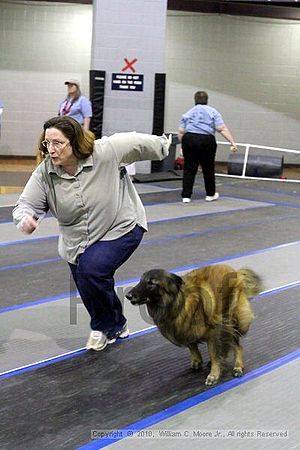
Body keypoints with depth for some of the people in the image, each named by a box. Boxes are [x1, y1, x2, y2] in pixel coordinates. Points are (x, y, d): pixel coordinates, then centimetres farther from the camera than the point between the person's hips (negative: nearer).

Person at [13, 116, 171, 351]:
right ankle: (117, 326, 44)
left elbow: (137, 142, -10)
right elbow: (26, 203, -13)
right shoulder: (44, 173, -15)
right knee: (88, 290, 14)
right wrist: (26, 217, -36)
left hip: (121, 229, -5)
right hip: (78, 241, 5)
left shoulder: (106, 151, -24)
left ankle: (105, 327, 0)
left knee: (92, 269, -26)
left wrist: (164, 145, 7)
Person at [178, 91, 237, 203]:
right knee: (208, 168, 12)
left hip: (189, 140, 2)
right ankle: (210, 194, 24)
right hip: (206, 141, -1)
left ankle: (186, 196, 1)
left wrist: (184, 145, 17)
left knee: (189, 169, 6)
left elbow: (181, 132, 8)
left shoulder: (188, 113, 15)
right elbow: (222, 129, -3)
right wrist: (232, 142, -4)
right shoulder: (212, 112, 8)